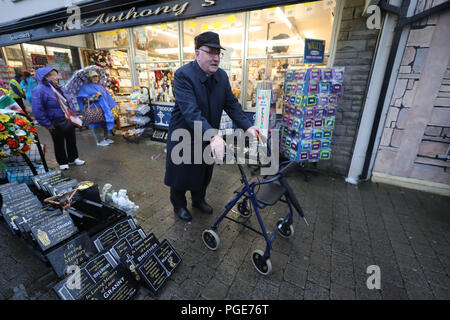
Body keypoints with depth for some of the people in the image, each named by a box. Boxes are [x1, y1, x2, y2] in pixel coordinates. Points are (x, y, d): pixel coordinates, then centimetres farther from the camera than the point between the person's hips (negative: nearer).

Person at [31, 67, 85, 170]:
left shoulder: (59, 88, 10)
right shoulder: (39, 90, -13)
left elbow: (69, 102, 18)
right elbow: (37, 110, -15)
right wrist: (47, 124, -15)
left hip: (69, 121, 6)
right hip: (56, 124, -6)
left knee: (72, 141, 15)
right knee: (59, 144, 8)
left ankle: (73, 159, 31)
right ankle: (63, 162, 23)